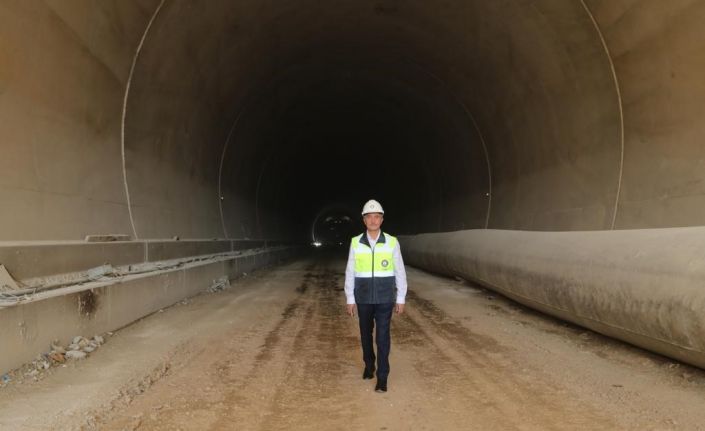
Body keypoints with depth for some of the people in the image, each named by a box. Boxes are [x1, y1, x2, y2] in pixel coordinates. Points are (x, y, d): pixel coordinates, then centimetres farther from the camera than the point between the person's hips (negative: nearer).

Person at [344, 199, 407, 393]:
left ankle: (382, 376, 4)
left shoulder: (392, 242, -7)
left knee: (383, 336, -4)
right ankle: (369, 365, 37)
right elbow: (350, 273, 1)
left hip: (385, 298, -2)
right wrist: (350, 299, 0)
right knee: (366, 334, 15)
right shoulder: (356, 242, -5)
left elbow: (400, 273, -1)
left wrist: (401, 299, -1)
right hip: (363, 298, 2)